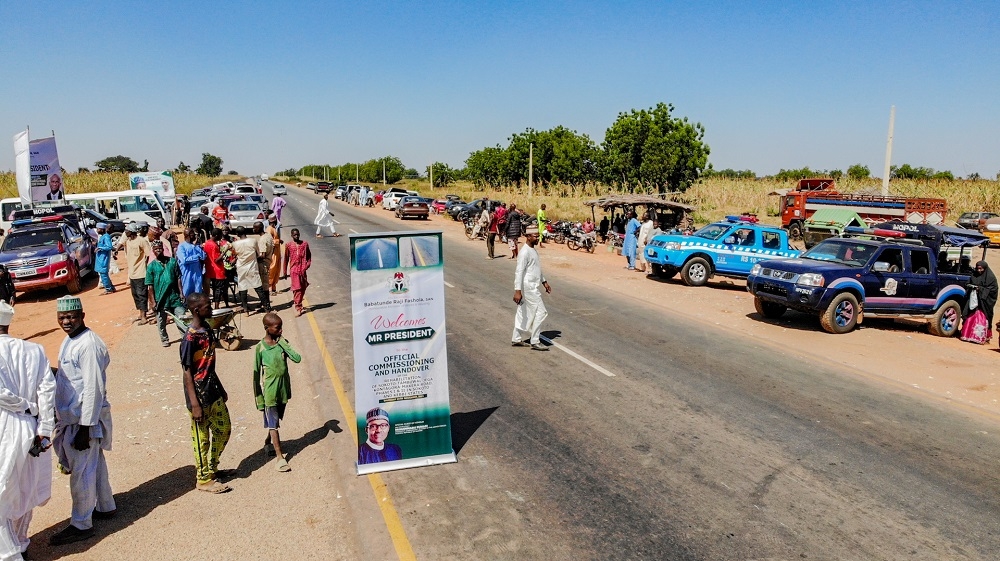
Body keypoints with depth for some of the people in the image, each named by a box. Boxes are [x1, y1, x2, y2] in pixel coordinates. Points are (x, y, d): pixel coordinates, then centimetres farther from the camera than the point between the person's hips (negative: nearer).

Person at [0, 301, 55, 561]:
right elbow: (47, 389, -5)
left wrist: (27, 408, -3)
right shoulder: (34, 350, -1)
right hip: (31, 430, 5)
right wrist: (44, 430, -3)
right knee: (24, 489, 21)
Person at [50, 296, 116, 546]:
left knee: (81, 472, 2)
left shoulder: (89, 345, -22)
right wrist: (60, 416, 20)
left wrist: (84, 427, -21)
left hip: (83, 419, -9)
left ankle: (81, 525, 15)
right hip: (70, 416, 9)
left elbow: (94, 389, -23)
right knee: (95, 464, 21)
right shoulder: (70, 340, 8)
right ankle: (105, 506, 36)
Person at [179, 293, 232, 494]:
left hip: (213, 390, 9)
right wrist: (194, 404, -19)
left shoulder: (207, 329, 4)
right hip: (199, 395, -9)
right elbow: (187, 372, -19)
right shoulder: (190, 338, -22)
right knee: (201, 437, 6)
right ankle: (204, 479, 21)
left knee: (224, 429, 17)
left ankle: (212, 468, 35)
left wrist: (221, 388, 19)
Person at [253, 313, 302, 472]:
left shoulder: (283, 343, -1)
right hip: (269, 392, -4)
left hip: (284, 389, 5)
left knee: (276, 422, 20)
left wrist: (283, 343, -17)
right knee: (272, 424, -2)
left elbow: (297, 358, -15)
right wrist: (258, 398, -6)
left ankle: (268, 442, 44)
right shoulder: (260, 348, -12)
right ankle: (280, 457, 1)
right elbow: (257, 374, -7)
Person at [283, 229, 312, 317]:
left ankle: (296, 301, 32)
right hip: (294, 269, -2)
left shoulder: (304, 244, 4)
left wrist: (307, 264, -3)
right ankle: (298, 308, -4)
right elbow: (286, 259, 8)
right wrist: (285, 272, 10)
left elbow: (308, 256, 12)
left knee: (303, 288, 9)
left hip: (302, 269, 2)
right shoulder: (289, 245, 2)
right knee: (297, 288, -7)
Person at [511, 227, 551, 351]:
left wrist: (544, 282, 24)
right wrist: (517, 291, -26)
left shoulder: (533, 250, 13)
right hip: (528, 287, -10)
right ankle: (534, 342, -1)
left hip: (533, 286, 10)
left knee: (523, 313, 13)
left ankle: (516, 339, 21)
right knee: (540, 312, -7)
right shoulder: (525, 252, -18)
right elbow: (519, 272, -22)